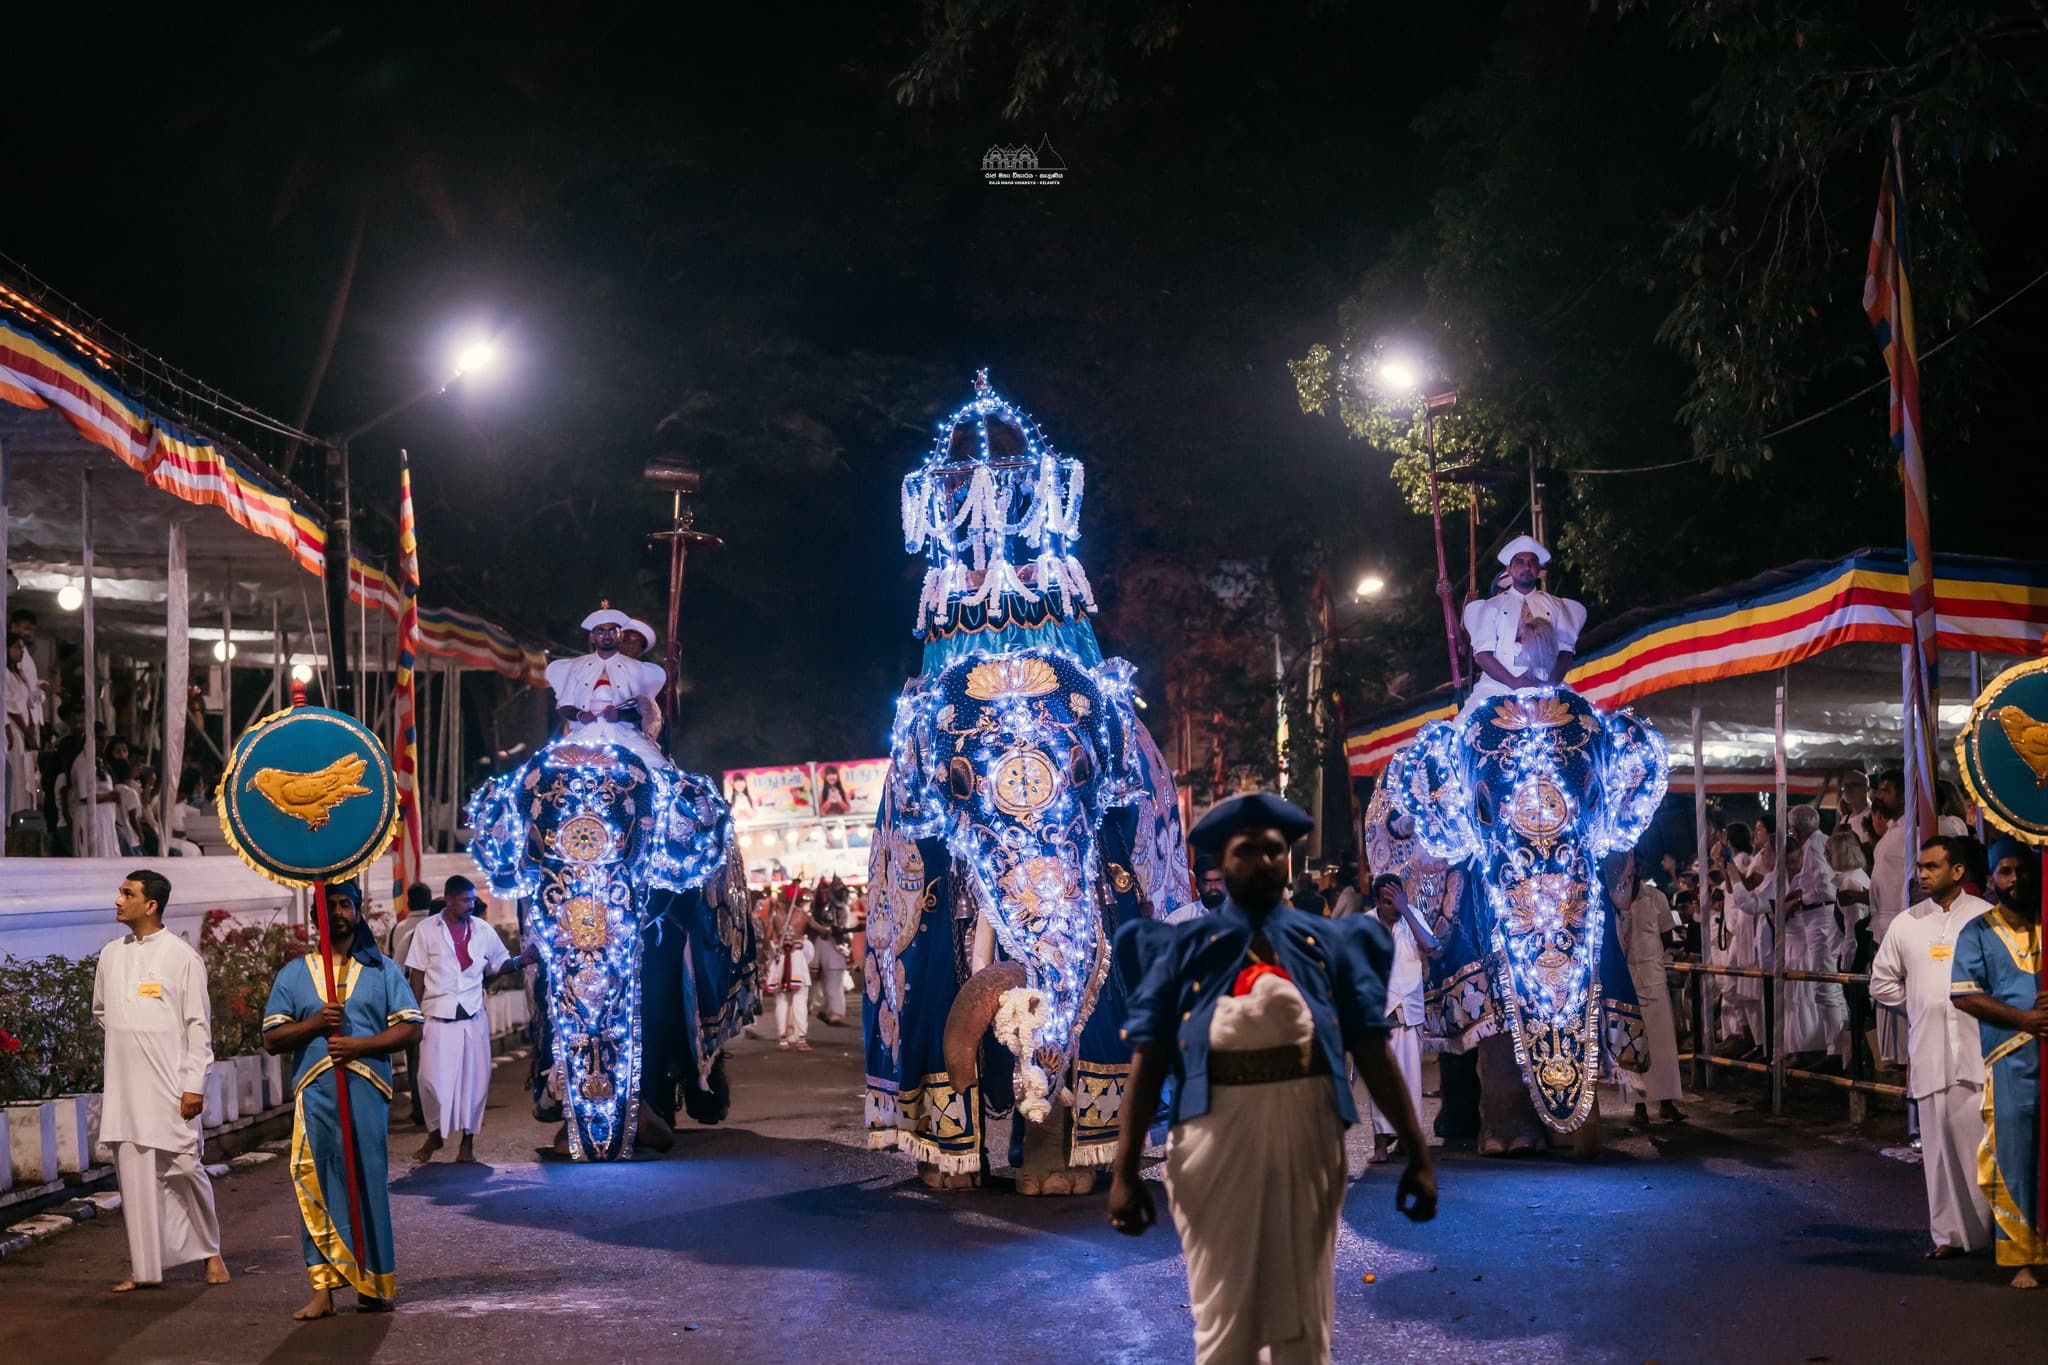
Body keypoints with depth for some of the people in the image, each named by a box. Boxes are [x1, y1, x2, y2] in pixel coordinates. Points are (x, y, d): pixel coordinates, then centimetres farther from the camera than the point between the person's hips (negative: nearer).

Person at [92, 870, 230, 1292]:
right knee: (134, 1175, 5)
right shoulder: (110, 955, 9)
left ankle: (210, 1251, 17)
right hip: (124, 1084, 5)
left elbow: (198, 1025, -6)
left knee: (185, 1169, -2)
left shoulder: (182, 956, -5)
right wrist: (129, 1040, 10)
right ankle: (144, 1268, 11)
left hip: (170, 1083, -4)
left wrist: (195, 1085, -11)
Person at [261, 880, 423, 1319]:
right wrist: (316, 1023, -10)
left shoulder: (382, 970, 11)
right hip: (314, 1093, 1)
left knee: (369, 1184, -1)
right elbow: (272, 1039, 8)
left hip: (367, 1090, -1)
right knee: (316, 1188, -2)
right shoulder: (294, 974, 14)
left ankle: (376, 1285, 6)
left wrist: (359, 1044, -11)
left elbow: (410, 1028, 3)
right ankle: (324, 1287, 2)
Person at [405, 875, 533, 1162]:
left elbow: (498, 966, 11)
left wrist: (519, 961, -8)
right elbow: (417, 975, 1)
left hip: (473, 1016, 2)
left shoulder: (483, 931, 5)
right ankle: (434, 1134, 18)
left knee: (473, 1079, 4)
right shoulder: (426, 930, -1)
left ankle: (468, 1141, 16)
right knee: (433, 1078, -5)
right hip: (437, 1017, -2)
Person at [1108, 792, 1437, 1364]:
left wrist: (1416, 1153, -3)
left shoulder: (1330, 943, 5)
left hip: (1307, 1144, 1)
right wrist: (1125, 1171, -8)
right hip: (1216, 1146, -1)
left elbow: (1373, 1052, 1)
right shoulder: (1183, 948, 1)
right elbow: (1148, 1061, -3)